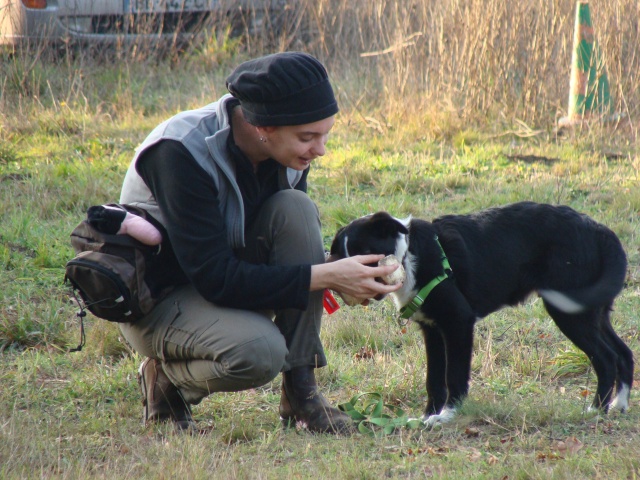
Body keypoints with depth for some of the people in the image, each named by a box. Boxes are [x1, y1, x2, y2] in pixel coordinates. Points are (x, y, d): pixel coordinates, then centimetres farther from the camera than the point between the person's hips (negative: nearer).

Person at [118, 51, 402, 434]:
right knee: (258, 351, -35)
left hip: (227, 280, 7)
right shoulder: (182, 154, -30)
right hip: (158, 299, -7)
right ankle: (166, 377, -1)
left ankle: (301, 390, -16)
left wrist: (340, 272, -21)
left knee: (295, 210, -21)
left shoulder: (287, 149, -9)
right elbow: (215, 279, -32)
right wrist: (324, 276, -32)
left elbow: (298, 242, 2)